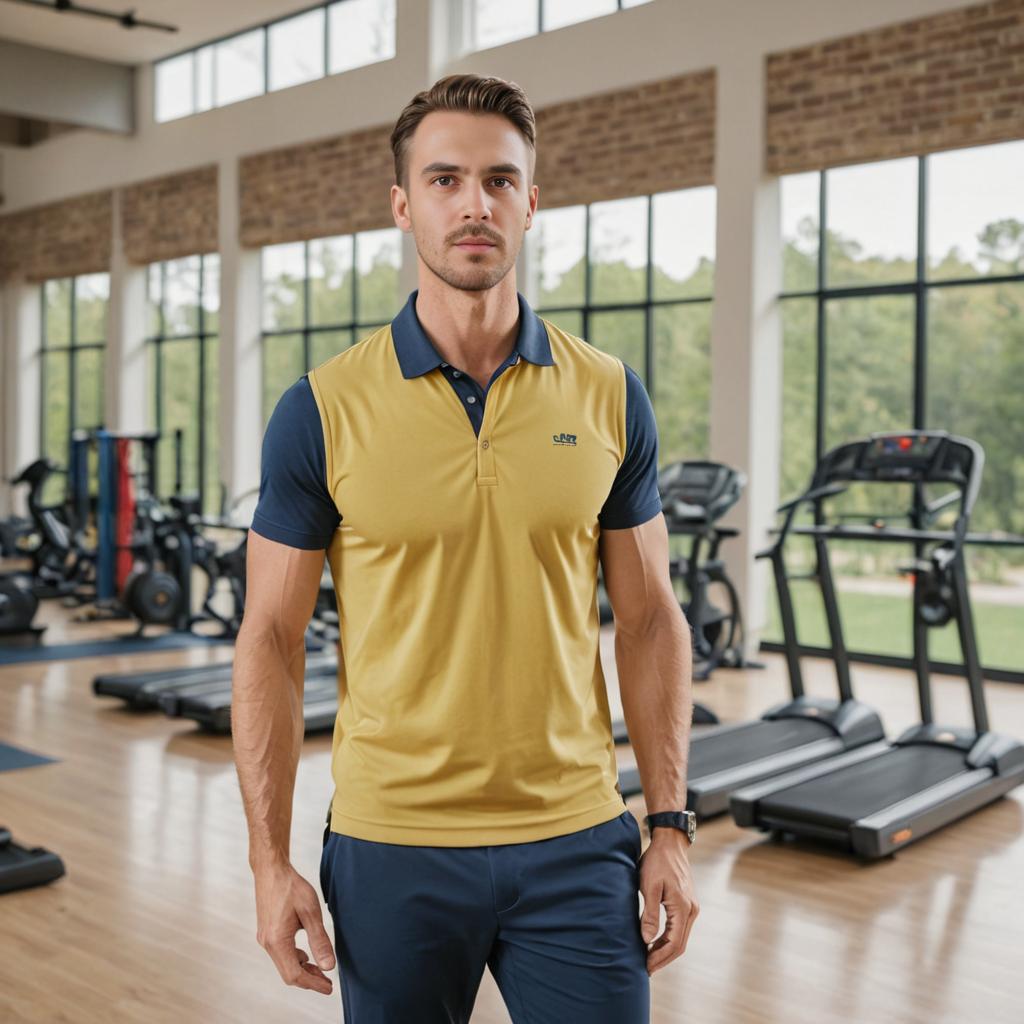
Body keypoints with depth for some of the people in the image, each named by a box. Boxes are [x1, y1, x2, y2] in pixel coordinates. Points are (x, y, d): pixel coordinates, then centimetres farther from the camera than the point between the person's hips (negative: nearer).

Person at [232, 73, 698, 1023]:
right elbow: (271, 640, -3)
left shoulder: (609, 397, 0)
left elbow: (648, 620, 4)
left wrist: (670, 826, 0)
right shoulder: (322, 410, -6)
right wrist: (270, 861, -6)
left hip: (575, 840, 1)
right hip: (391, 844, -1)